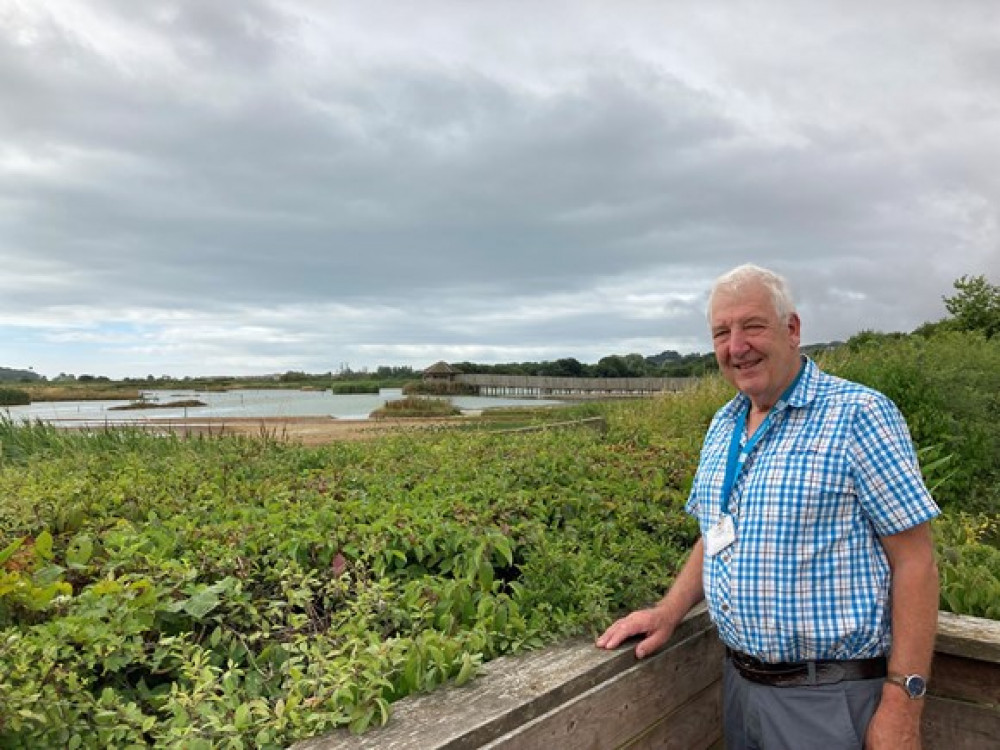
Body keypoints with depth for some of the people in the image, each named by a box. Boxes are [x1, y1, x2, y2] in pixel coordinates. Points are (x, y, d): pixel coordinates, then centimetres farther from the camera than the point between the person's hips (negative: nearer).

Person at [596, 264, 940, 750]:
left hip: (830, 700, -6)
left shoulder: (858, 414, -14)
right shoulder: (722, 426, 7)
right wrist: (668, 613, 2)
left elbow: (914, 560, -15)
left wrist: (902, 709, -17)